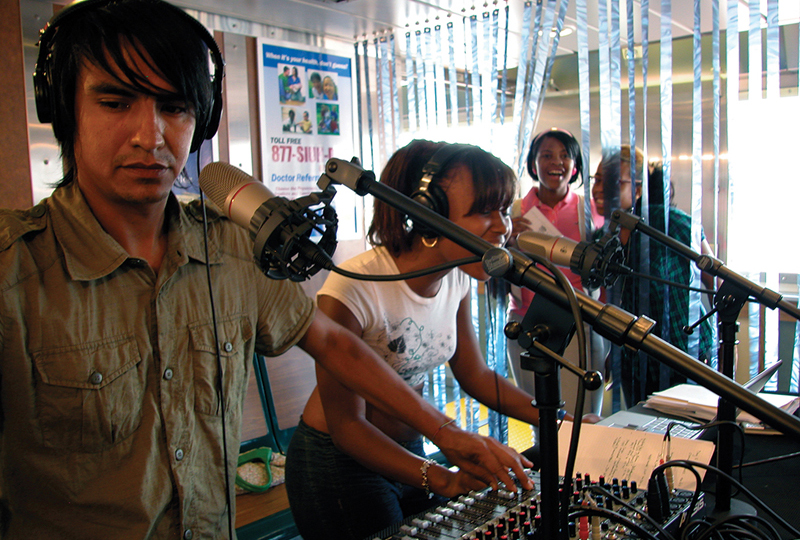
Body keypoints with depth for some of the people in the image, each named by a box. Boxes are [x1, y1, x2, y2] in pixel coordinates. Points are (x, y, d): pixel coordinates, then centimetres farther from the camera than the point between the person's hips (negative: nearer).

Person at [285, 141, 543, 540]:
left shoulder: (455, 278, -8)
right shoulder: (352, 290, -30)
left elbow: (475, 375, 3)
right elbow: (346, 424, -25)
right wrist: (441, 478, -36)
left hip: (407, 450, 7)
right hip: (338, 461, -6)